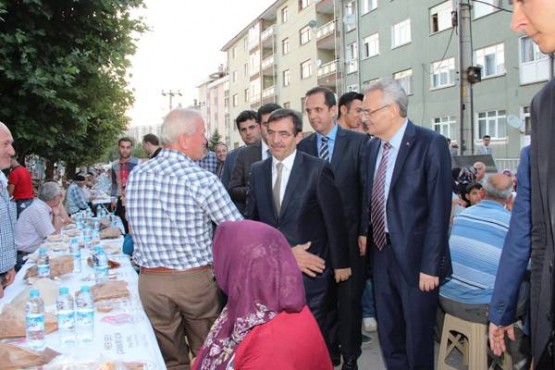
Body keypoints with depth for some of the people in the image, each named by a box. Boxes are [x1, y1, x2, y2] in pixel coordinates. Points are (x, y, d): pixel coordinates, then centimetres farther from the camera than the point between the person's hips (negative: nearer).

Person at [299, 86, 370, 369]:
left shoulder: (358, 141, -3)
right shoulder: (302, 146, 5)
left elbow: (366, 188, -5)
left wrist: (365, 231, -9)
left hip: (349, 233, -2)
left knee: (349, 297, 8)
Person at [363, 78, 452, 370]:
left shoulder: (430, 144, -13)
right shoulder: (373, 146, 7)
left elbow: (439, 209, -15)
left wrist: (431, 266, -16)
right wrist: (368, 239, 5)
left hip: (414, 257, -6)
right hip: (380, 253, 6)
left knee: (417, 337, 12)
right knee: (388, 334, 18)